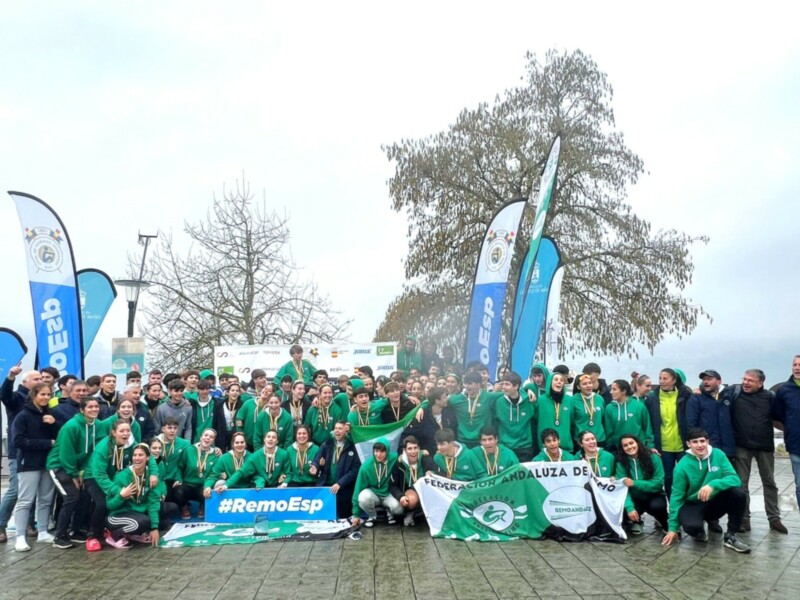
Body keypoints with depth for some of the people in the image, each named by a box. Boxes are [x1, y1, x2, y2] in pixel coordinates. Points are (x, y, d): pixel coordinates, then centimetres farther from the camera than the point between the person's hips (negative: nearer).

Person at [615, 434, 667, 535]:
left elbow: (658, 483, -18)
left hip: (654, 496, -2)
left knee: (656, 506, -35)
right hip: (635, 499, 2)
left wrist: (634, 483, -26)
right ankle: (635, 520, 11)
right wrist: (630, 508, -31)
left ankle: (666, 524, 3)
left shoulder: (653, 458, -13)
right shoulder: (621, 463, -9)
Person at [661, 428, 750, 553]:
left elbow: (735, 479, -17)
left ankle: (730, 536, -7)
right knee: (691, 526, -36)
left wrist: (713, 484, -36)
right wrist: (673, 528, -10)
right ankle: (700, 531, 5)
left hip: (715, 503, 3)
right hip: (693, 505, -3)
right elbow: (676, 497, -11)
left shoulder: (718, 455, -9)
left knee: (739, 493, -24)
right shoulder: (682, 466, -16)